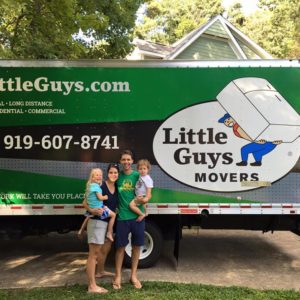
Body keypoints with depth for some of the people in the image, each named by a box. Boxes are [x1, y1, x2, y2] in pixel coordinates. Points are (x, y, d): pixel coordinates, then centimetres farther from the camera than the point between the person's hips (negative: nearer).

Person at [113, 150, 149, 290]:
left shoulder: (138, 175, -2)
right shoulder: (118, 176, 1)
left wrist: (143, 199, -18)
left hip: (137, 216, 0)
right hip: (122, 216, 0)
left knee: (136, 246, 10)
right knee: (120, 247, 7)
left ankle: (133, 275, 26)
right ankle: (118, 276, 22)